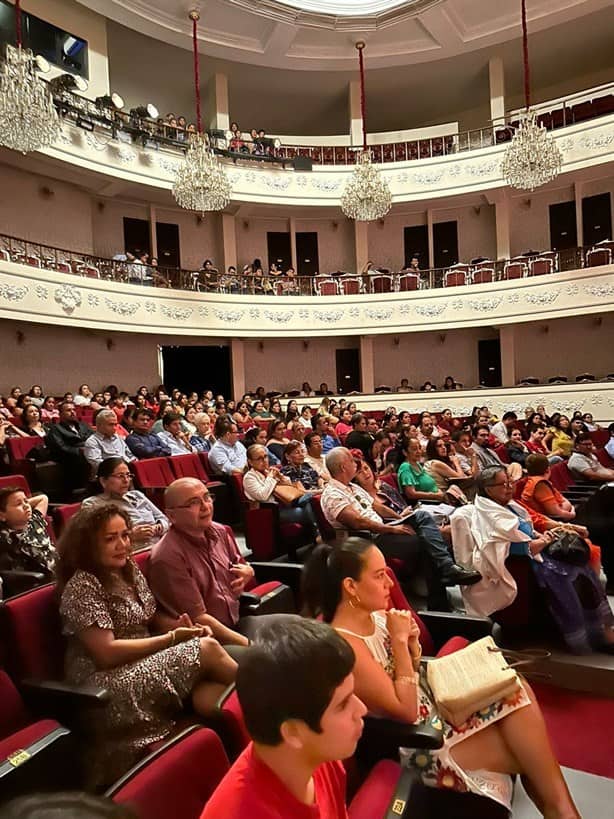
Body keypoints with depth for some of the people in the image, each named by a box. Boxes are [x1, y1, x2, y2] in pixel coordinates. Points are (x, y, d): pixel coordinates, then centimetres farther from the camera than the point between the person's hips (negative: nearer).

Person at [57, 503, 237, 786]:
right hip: (107, 685, -7)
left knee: (211, 698, -25)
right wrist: (172, 638, -15)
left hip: (146, 665, 7)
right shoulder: (81, 586, -14)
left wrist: (176, 624, -4)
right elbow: (107, 653, -18)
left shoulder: (129, 568, 9)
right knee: (207, 648, -21)